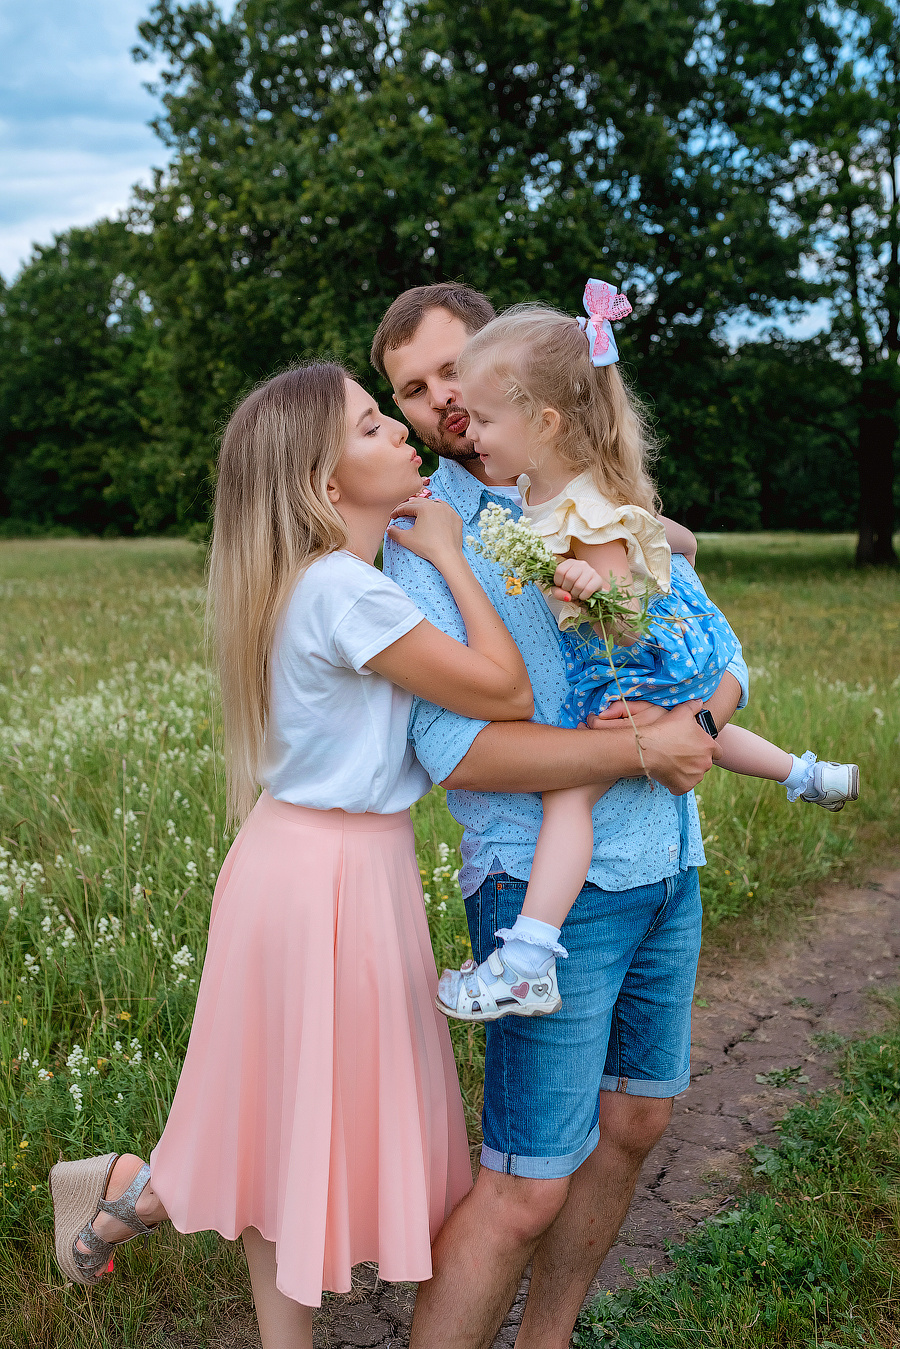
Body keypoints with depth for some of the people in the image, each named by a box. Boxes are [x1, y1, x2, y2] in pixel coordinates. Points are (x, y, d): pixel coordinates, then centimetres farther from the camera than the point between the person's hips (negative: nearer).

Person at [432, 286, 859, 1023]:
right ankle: (806, 775, 58)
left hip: (647, 666, -11)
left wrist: (591, 589, -50)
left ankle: (526, 966, -30)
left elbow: (628, 620, -28)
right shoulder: (537, 486, -3)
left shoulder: (591, 513, -30)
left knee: (568, 788, -22)